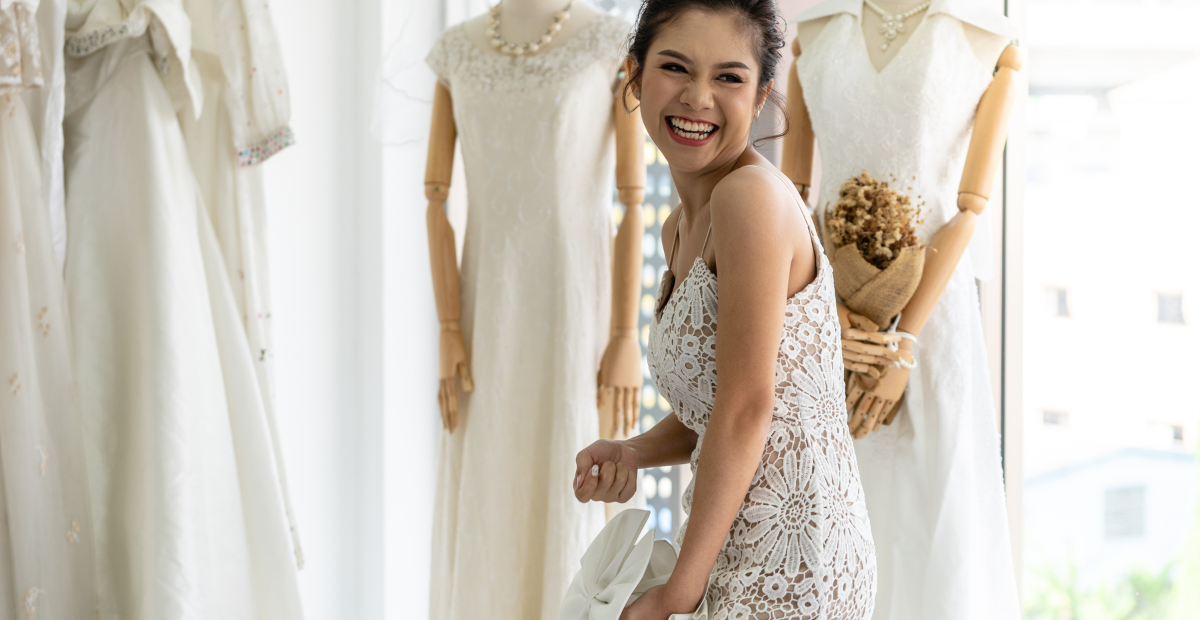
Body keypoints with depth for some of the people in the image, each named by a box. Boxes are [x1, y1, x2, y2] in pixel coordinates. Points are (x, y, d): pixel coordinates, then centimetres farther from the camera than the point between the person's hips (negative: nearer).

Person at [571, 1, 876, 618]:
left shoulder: (754, 195, -17)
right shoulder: (681, 227, 10)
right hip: (732, 553, 8)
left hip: (790, 568, -8)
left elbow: (747, 410, -18)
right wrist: (630, 453, -2)